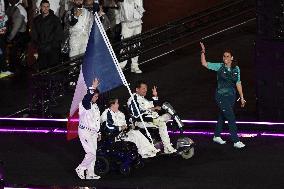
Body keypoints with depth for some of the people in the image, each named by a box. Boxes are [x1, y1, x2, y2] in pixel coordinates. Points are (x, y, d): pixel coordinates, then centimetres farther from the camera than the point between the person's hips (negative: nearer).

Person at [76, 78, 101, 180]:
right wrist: (92, 88, -46)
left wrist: (98, 133, 20)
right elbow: (87, 98, -35)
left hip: (93, 132, 9)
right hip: (85, 132, -9)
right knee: (91, 153, -14)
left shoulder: (95, 107, 16)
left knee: (93, 154, 8)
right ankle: (80, 169, 1)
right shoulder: (84, 105, -10)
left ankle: (90, 174, 14)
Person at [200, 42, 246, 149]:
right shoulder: (219, 67, -4)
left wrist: (242, 97, 9)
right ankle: (236, 141, -11)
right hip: (221, 96, -4)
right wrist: (203, 52, -15)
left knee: (222, 116, 16)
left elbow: (238, 83, 9)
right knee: (231, 118, -11)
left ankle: (217, 136, 32)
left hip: (231, 96, 4)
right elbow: (204, 64, -4)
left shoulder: (236, 69, 5)